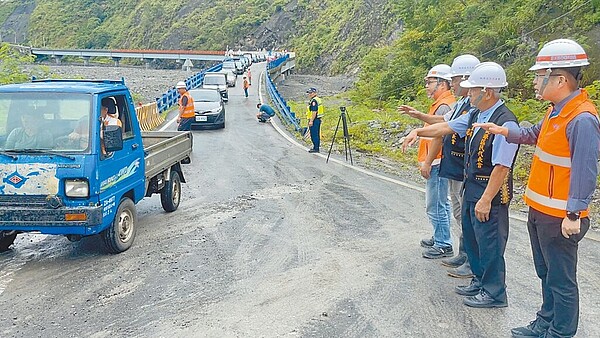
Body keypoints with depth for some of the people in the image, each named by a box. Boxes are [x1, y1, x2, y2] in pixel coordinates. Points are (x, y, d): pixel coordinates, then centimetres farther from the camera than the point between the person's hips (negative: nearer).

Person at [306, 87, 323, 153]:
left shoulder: (314, 101, -17)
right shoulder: (319, 99, 15)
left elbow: (314, 112, -23)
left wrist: (311, 121, -22)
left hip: (314, 120, -10)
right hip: (318, 119, 10)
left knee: (314, 134, -6)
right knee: (317, 134, 15)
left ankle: (316, 148, -4)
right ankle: (316, 147, 21)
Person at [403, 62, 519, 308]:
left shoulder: (505, 122, -23)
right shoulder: (475, 116, 4)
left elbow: (501, 167, -24)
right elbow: (446, 127, 16)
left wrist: (486, 200, -23)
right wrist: (418, 132, 8)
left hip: (491, 191, -9)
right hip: (471, 186, 9)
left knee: (489, 242, 4)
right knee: (471, 237, 20)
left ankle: (494, 293, 21)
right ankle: (480, 281, 38)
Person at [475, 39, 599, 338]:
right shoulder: (556, 111, 8)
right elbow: (535, 135, 24)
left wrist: (574, 215, -22)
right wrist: (504, 131, 8)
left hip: (559, 219, -10)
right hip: (539, 212, 10)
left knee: (561, 281, 5)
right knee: (546, 274, 22)